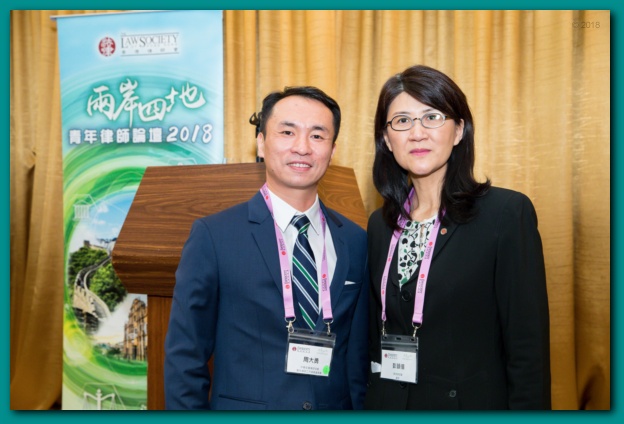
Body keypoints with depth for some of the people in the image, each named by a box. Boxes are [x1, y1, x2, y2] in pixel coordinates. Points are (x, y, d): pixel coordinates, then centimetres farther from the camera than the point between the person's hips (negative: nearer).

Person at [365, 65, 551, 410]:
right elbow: (377, 335, 8)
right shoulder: (380, 225, 3)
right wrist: (367, 404, 4)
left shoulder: (508, 213, -12)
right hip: (385, 404, 5)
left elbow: (528, 348, -13)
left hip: (469, 402, -4)